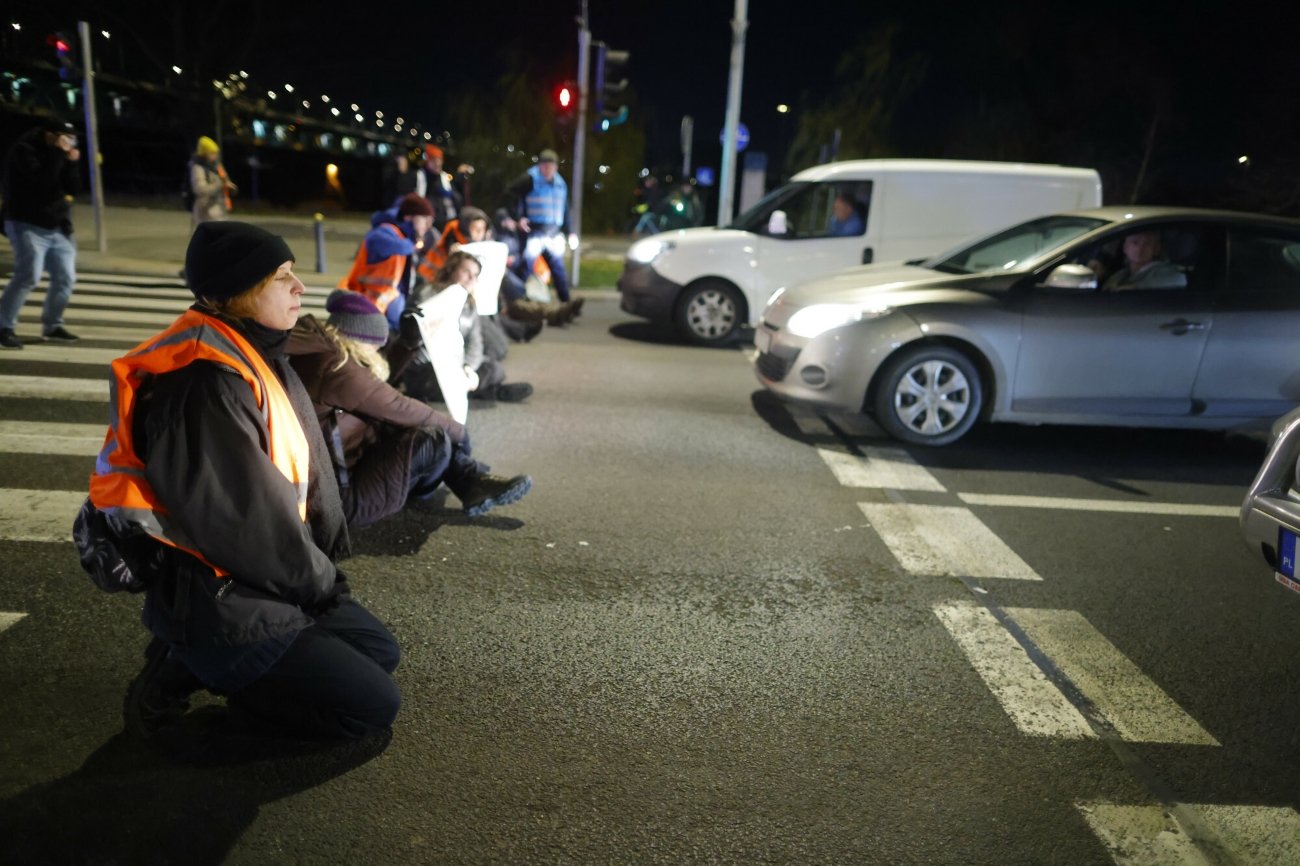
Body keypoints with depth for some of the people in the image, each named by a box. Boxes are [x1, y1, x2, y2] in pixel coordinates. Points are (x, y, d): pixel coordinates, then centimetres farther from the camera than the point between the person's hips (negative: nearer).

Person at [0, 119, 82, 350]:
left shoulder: (57, 156, 14)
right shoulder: (23, 151, -8)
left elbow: (73, 187, 6)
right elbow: (42, 180, -25)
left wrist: (71, 164, -7)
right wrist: (58, 154, -20)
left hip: (58, 229, 7)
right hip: (28, 226, -7)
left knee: (65, 277, 4)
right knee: (28, 275, -18)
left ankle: (52, 325, 18)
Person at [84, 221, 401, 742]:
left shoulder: (258, 356, 3)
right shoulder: (202, 387, -27)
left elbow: (308, 469, 6)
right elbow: (248, 519, -25)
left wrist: (326, 565, 1)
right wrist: (320, 579, -9)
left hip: (269, 579, 9)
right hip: (216, 602, -9)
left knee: (379, 653, 18)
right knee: (374, 704, -3)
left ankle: (203, 661, 15)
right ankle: (194, 669, 3)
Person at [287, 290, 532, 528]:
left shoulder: (314, 355, 9)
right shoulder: (335, 367, -24)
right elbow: (400, 408, -15)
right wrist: (458, 431, -2)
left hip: (341, 470, 11)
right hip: (341, 494, -11)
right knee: (435, 441, -17)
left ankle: (473, 483, 6)